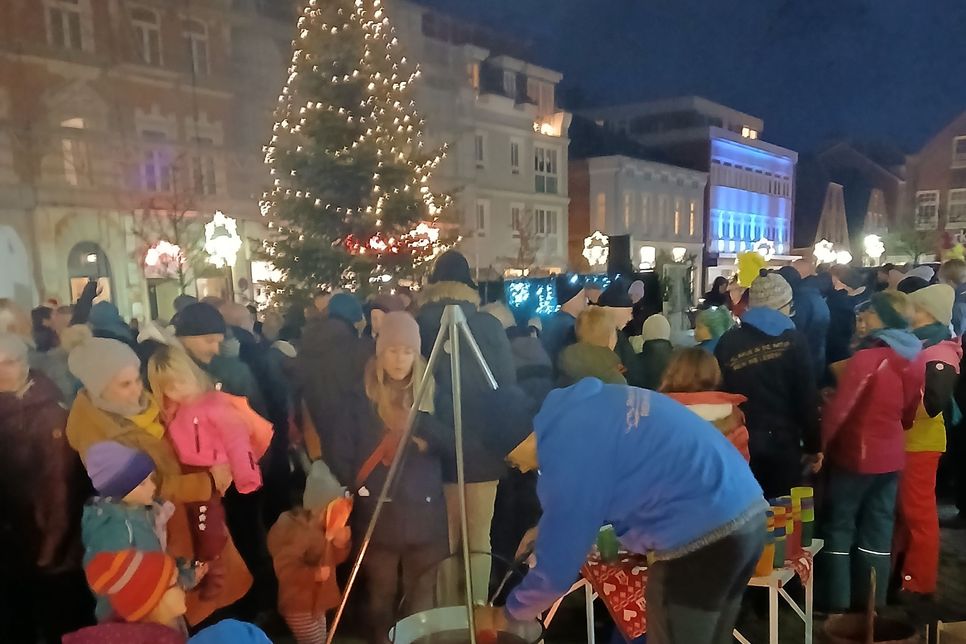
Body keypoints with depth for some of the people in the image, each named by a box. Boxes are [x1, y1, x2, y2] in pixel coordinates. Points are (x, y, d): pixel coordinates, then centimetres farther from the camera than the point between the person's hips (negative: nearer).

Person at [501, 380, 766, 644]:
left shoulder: (569, 450, -18)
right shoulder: (588, 403, 9)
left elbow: (558, 558, -9)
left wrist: (511, 612, 8)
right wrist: (545, 528, 23)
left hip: (702, 535, -10)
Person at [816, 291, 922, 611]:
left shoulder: (868, 357, -20)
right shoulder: (910, 358, 3)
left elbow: (839, 408, -20)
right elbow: (908, 412, 14)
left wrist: (819, 445, -10)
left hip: (856, 454, -7)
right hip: (891, 456, 7)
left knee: (838, 524, 5)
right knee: (878, 528, 14)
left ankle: (836, 603, 12)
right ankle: (872, 602, 23)